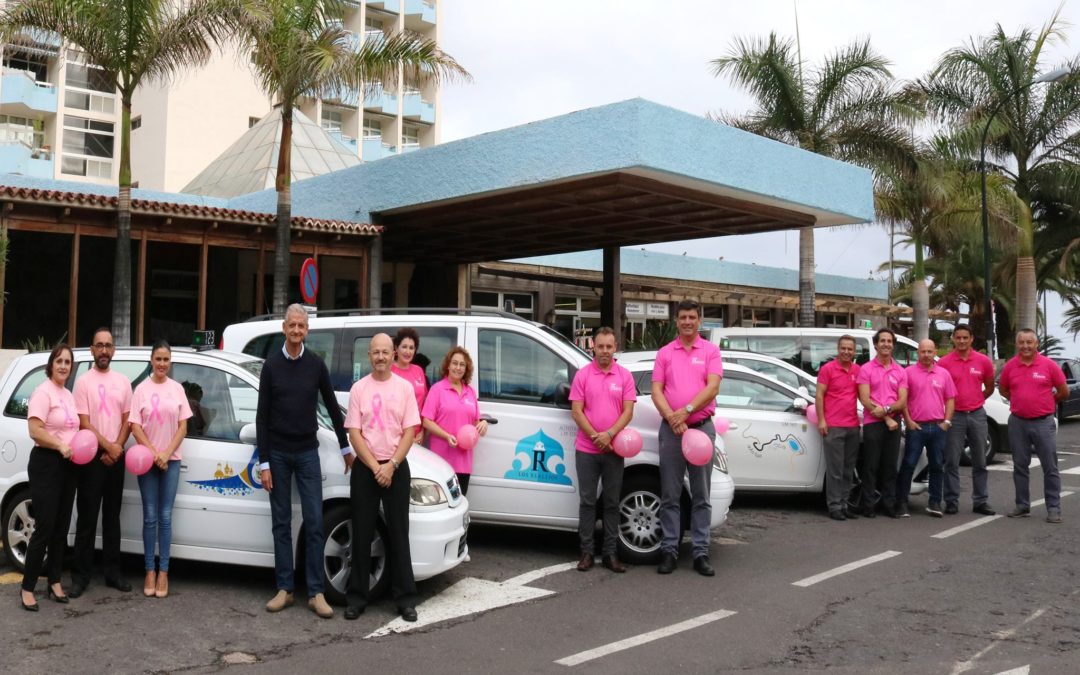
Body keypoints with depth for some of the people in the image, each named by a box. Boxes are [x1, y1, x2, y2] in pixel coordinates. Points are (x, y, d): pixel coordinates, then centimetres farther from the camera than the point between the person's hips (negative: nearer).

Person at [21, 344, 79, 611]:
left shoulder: (69, 395, 13)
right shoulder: (43, 392, -11)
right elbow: (35, 431, -20)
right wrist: (61, 446, -27)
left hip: (67, 465, 8)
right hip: (46, 464, -8)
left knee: (61, 528, 12)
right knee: (45, 528, -8)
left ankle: (54, 582, 22)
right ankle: (28, 588, 2)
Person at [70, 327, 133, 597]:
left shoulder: (123, 382, 8)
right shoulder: (83, 381, -4)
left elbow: (127, 420, 6)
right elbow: (84, 423, -9)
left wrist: (116, 449, -7)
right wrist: (108, 447, -13)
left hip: (115, 458, 4)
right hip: (92, 457, -4)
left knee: (112, 516, 10)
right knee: (87, 518, -1)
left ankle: (113, 572, 17)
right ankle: (81, 575, 6)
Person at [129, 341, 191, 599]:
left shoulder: (177, 388, 3)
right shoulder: (142, 389, -1)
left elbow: (183, 426, 2)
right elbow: (135, 426, -3)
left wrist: (166, 454, -8)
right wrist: (153, 453, -12)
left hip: (171, 460, 1)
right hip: (147, 459, -1)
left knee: (165, 517, 2)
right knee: (150, 517, 3)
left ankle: (163, 572, 7)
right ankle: (150, 570, 10)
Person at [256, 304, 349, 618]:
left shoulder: (316, 365, 2)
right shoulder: (271, 365, -1)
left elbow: (332, 407, 10)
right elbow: (262, 416, -1)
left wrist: (345, 447, 12)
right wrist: (263, 463, -5)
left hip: (307, 453, 0)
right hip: (277, 454, 0)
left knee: (314, 522, -3)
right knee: (281, 523, 5)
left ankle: (316, 593, 2)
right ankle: (284, 589, 14)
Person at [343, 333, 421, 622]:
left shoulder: (405, 387, 2)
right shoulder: (358, 389, 2)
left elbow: (409, 432, 0)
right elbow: (354, 433, -2)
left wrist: (391, 465, -11)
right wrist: (375, 467, -10)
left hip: (395, 468, 0)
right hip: (365, 468, 0)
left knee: (398, 533, 4)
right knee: (361, 533, 5)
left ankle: (405, 597, 10)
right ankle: (357, 596, 14)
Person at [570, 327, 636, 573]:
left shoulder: (625, 376, 4)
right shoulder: (582, 375, 1)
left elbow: (628, 411, -1)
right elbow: (577, 411, -2)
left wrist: (609, 434, -15)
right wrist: (594, 436, -13)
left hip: (614, 449, 1)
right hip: (586, 450, -1)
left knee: (612, 503, 7)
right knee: (587, 501, 4)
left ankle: (610, 553, 15)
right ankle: (586, 552, 12)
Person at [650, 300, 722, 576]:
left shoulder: (710, 351, 4)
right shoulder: (664, 353, 8)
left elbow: (712, 387, -8)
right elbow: (656, 390, 1)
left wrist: (686, 410, -18)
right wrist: (672, 418, -14)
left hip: (702, 428, -1)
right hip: (671, 429, 1)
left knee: (701, 496, 5)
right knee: (670, 496, 4)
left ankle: (701, 552, 10)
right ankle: (669, 550, 11)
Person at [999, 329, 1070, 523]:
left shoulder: (1049, 365, -4)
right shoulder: (1010, 366, 2)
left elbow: (1064, 392, 4)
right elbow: (1003, 390, 17)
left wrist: (1045, 402, 11)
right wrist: (1020, 401, 10)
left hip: (1043, 422, -2)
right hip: (1018, 423, 3)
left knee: (1050, 468, 0)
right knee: (1020, 467, 9)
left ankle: (1054, 509, 7)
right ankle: (1022, 506, 19)